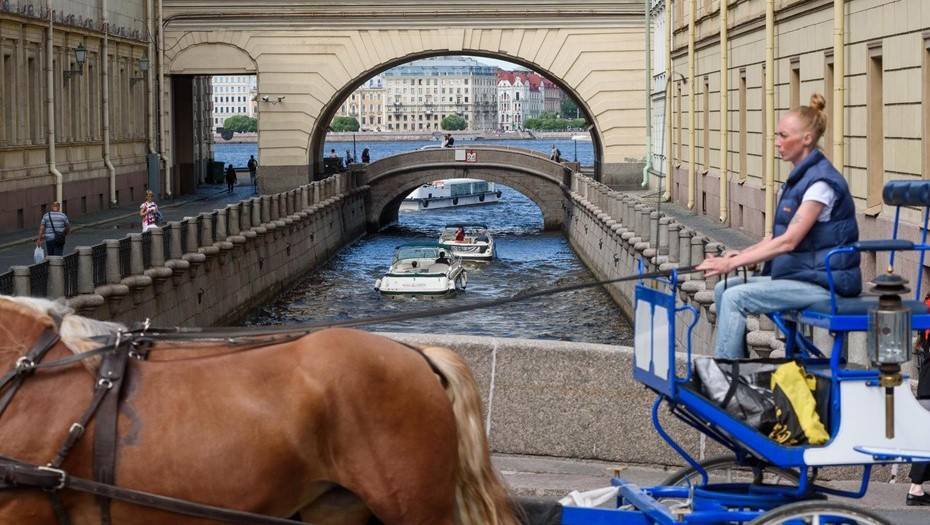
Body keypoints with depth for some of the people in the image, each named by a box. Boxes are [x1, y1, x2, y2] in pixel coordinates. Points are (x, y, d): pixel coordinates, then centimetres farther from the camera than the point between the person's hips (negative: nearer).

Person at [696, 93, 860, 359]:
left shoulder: (821, 181, -18)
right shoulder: (799, 177, 14)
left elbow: (789, 241, -23)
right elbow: (778, 236, 15)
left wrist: (733, 262, -22)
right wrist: (740, 254, -2)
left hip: (823, 282, -10)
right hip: (800, 275, 10)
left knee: (735, 297, -19)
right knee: (723, 289, 6)